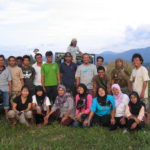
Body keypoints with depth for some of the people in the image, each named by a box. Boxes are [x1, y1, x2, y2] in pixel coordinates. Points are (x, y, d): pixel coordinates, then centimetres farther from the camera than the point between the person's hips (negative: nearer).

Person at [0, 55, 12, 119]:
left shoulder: (7, 70, 6)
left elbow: (9, 81, 7)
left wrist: (10, 89, 2)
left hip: (5, 89, 2)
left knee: (6, 103, 7)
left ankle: (6, 117, 16)